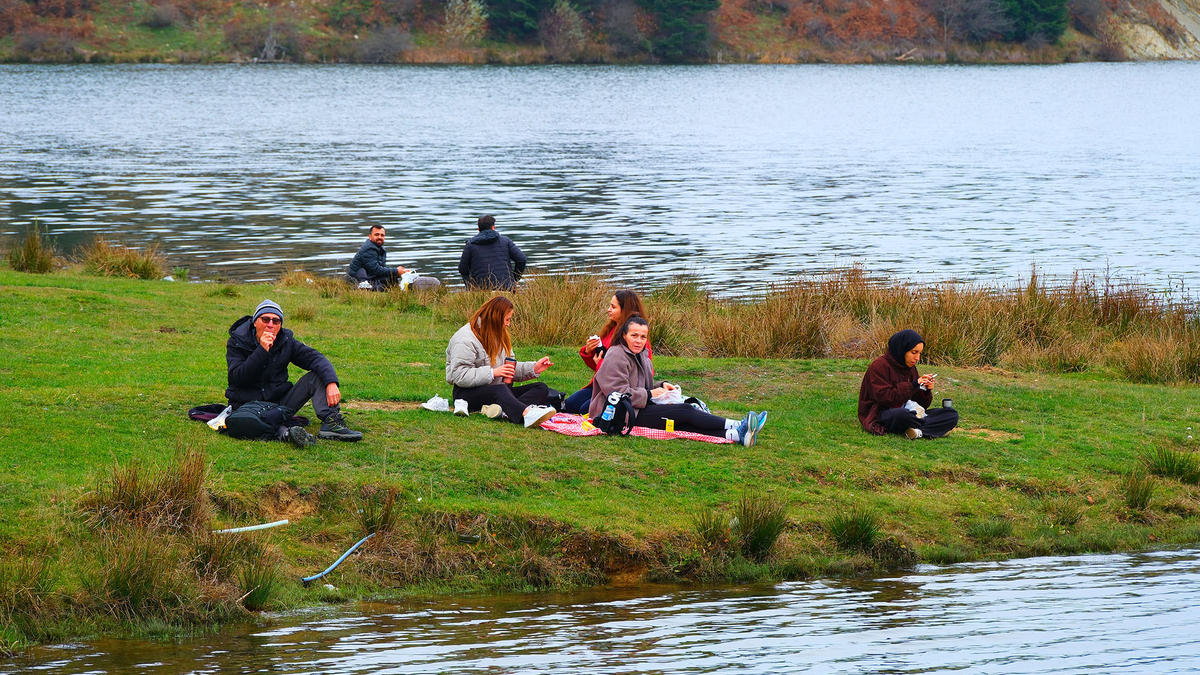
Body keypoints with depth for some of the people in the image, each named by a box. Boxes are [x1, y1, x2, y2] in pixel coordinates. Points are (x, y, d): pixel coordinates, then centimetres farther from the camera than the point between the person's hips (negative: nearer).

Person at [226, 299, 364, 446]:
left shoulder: (286, 341, 4)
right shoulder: (237, 342, -5)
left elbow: (315, 358, -6)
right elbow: (237, 379, -18)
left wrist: (331, 383, -26)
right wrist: (261, 351, -27)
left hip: (279, 402, 5)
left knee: (317, 376, -10)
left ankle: (331, 422, -27)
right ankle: (284, 432, -63)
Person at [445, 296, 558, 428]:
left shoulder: (500, 336, 20)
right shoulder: (465, 339, -11)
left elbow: (511, 368, 21)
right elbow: (459, 376, -20)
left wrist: (533, 368, 3)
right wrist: (493, 373, -24)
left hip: (499, 391, 9)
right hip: (469, 392, -9)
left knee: (541, 388, -11)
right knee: (500, 390, -39)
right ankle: (526, 414, -73)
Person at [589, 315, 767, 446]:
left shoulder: (641, 355, 19)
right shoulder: (617, 357, -12)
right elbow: (618, 392, -20)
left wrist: (661, 387, 4)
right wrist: (649, 394, -13)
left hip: (638, 410, 9)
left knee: (684, 425, -16)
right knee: (684, 412, -19)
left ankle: (735, 435, -37)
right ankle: (737, 427, -25)